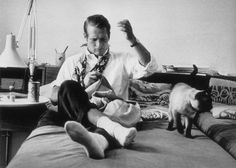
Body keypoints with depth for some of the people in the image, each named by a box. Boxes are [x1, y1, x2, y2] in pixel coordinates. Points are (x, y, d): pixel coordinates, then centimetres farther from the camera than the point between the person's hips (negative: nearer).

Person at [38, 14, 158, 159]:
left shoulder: (122, 60, 17)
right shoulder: (72, 62, 20)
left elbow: (150, 67, -1)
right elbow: (54, 97, 10)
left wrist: (132, 40, -14)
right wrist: (83, 85, -6)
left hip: (112, 113, -1)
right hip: (78, 113, 1)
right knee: (67, 86, -26)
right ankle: (113, 128, -44)